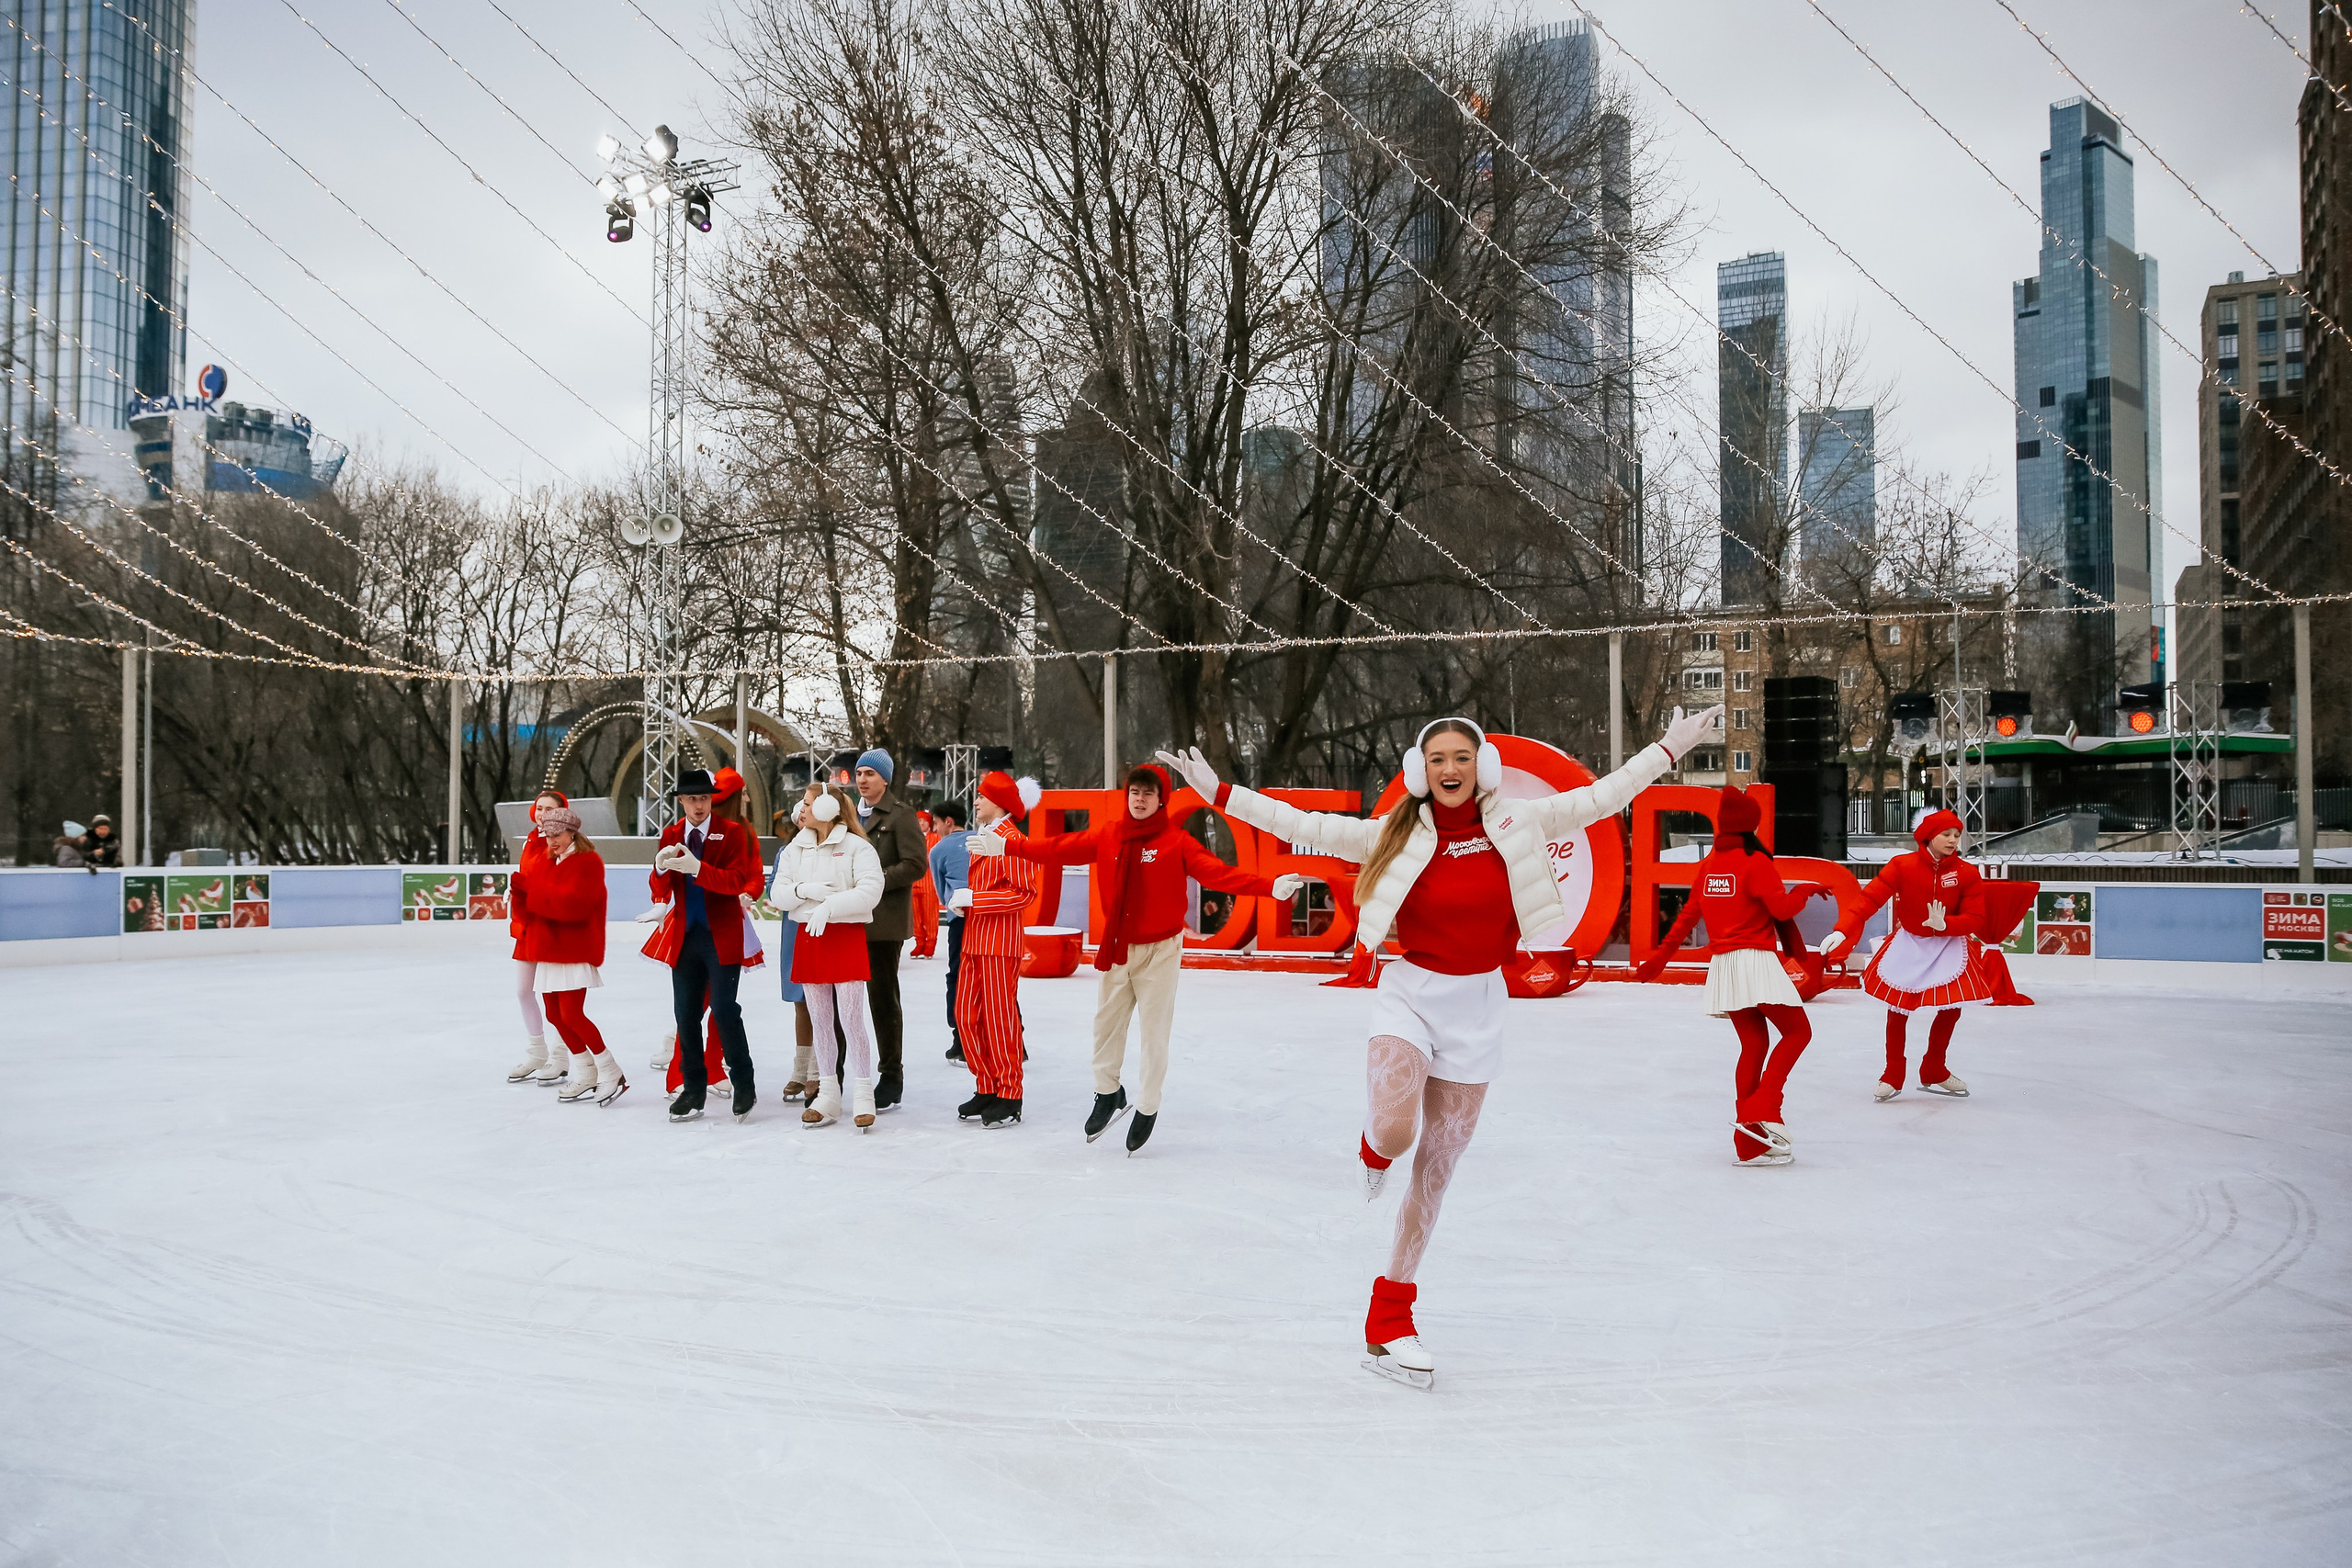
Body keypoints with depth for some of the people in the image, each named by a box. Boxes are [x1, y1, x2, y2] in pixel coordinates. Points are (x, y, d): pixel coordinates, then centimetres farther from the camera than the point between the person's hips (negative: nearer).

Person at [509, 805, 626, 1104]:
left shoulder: (588, 862, -10)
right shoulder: (542, 861, 12)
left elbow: (573, 904, -24)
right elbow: (528, 909, 7)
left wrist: (531, 888, -22)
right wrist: (517, 893, -15)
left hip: (575, 951, -8)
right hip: (547, 949, 8)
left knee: (572, 1015, -13)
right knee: (555, 1015, 10)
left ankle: (611, 1073, -3)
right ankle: (585, 1075, 22)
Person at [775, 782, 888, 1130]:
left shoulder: (856, 847, -6)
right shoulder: (794, 849, 11)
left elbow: (870, 891, -16)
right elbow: (779, 893, 5)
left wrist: (830, 905, -23)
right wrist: (803, 889, -15)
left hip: (847, 936, -5)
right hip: (808, 936, 5)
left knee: (851, 1019, -8)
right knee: (820, 1021, 10)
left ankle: (862, 1096, -1)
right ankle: (827, 1095, 18)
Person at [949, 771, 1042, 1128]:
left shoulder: (1011, 839, -12)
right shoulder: (982, 838, 17)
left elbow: (1024, 893, -18)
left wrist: (973, 898, -17)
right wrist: (962, 901, 8)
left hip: (1001, 941, -9)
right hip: (975, 940, 9)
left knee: (1000, 1018, -4)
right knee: (967, 1015, 8)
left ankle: (1009, 1098, 5)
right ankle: (986, 1089, 18)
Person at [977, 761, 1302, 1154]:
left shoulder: (1176, 841, -11)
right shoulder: (1107, 835, 0)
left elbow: (1216, 872, -21)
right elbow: (1060, 849, 7)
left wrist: (1268, 886, -34)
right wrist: (1007, 846, 10)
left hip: (1159, 950, -4)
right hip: (1116, 948, 4)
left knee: (1154, 1030, 3)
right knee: (1106, 1023, 13)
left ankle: (1148, 1108, 19)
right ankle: (1108, 1092, 34)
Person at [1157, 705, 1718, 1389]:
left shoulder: (1517, 825, 0)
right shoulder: (1396, 836, -4)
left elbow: (1603, 796, 7)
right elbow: (1304, 826, -3)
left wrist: (1670, 747, 6)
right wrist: (1218, 792, -7)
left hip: (1477, 1006, 2)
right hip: (1409, 995, -2)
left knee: (1437, 1167, 7)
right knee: (1395, 1131, -27)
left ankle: (1389, 1320, 19)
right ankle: (1373, 1149, 16)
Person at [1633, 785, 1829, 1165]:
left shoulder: (1709, 863, 12)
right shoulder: (1755, 861, -9)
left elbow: (1688, 915, 14)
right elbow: (1781, 908, -16)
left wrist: (1661, 957, 18)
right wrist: (1805, 891, 4)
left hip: (1723, 964, 7)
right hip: (1754, 960, -7)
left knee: (1754, 1045, 10)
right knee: (1797, 1031, 3)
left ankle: (1749, 1144, 9)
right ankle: (1761, 1110, -12)